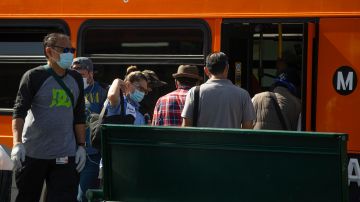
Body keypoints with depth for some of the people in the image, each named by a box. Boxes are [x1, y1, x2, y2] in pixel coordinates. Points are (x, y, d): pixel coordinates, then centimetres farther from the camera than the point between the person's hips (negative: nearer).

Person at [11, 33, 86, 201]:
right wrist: (17, 143, -23)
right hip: (32, 154, -3)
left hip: (65, 155, 3)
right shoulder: (34, 76, -5)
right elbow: (19, 112, -11)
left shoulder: (76, 79, 10)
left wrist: (81, 146, 7)